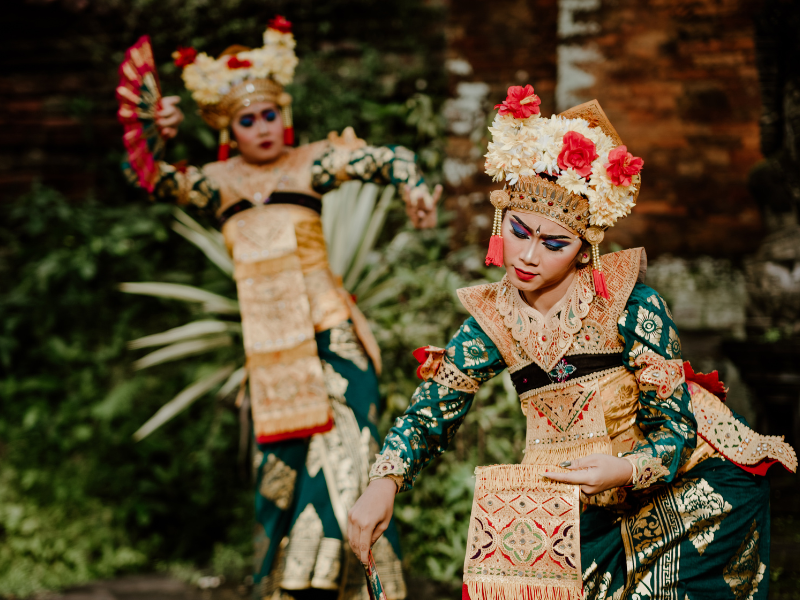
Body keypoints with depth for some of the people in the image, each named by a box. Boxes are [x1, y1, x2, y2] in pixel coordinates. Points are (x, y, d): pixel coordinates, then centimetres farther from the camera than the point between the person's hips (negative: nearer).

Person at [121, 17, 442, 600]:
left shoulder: (310, 163, 2)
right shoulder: (218, 183, 8)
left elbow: (389, 158, 0)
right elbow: (152, 181, 0)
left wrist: (414, 189, -21)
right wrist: (155, 136, -18)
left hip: (328, 334, -3)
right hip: (268, 344, 3)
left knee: (343, 453, -9)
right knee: (281, 460, 7)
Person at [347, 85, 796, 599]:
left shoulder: (630, 305, -18)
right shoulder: (495, 320, -7)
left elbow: (675, 428, -16)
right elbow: (428, 417, -4)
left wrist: (625, 469, -37)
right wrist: (383, 485, -22)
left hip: (683, 480, -3)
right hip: (576, 508, 3)